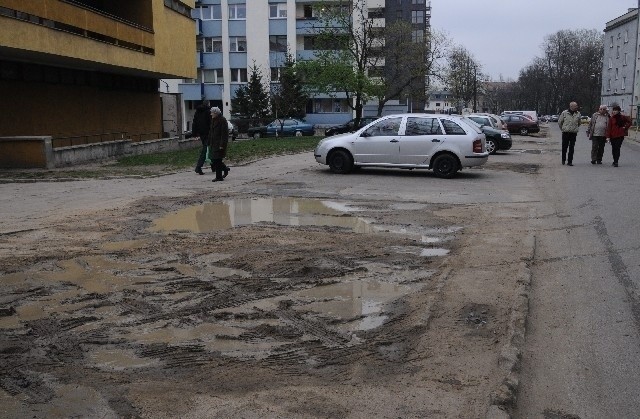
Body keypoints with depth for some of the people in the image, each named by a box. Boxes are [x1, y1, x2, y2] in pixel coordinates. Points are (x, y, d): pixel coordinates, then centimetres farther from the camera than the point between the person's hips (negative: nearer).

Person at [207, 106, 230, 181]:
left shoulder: (222, 120, -12)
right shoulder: (213, 120, 14)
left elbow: (224, 133, -16)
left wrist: (222, 145, -21)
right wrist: (209, 143, 16)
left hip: (219, 143, -8)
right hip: (214, 143, 8)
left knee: (217, 160, -7)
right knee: (213, 160, 8)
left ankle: (219, 177, 1)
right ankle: (225, 169, 26)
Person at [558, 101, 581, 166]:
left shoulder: (578, 114, 5)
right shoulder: (564, 113, -3)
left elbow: (579, 123, 21)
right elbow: (559, 122, 8)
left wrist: (576, 129, 16)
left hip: (573, 133, 2)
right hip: (565, 133, -2)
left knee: (571, 148, 0)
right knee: (564, 147, 4)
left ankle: (570, 161, 4)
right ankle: (563, 160, 21)